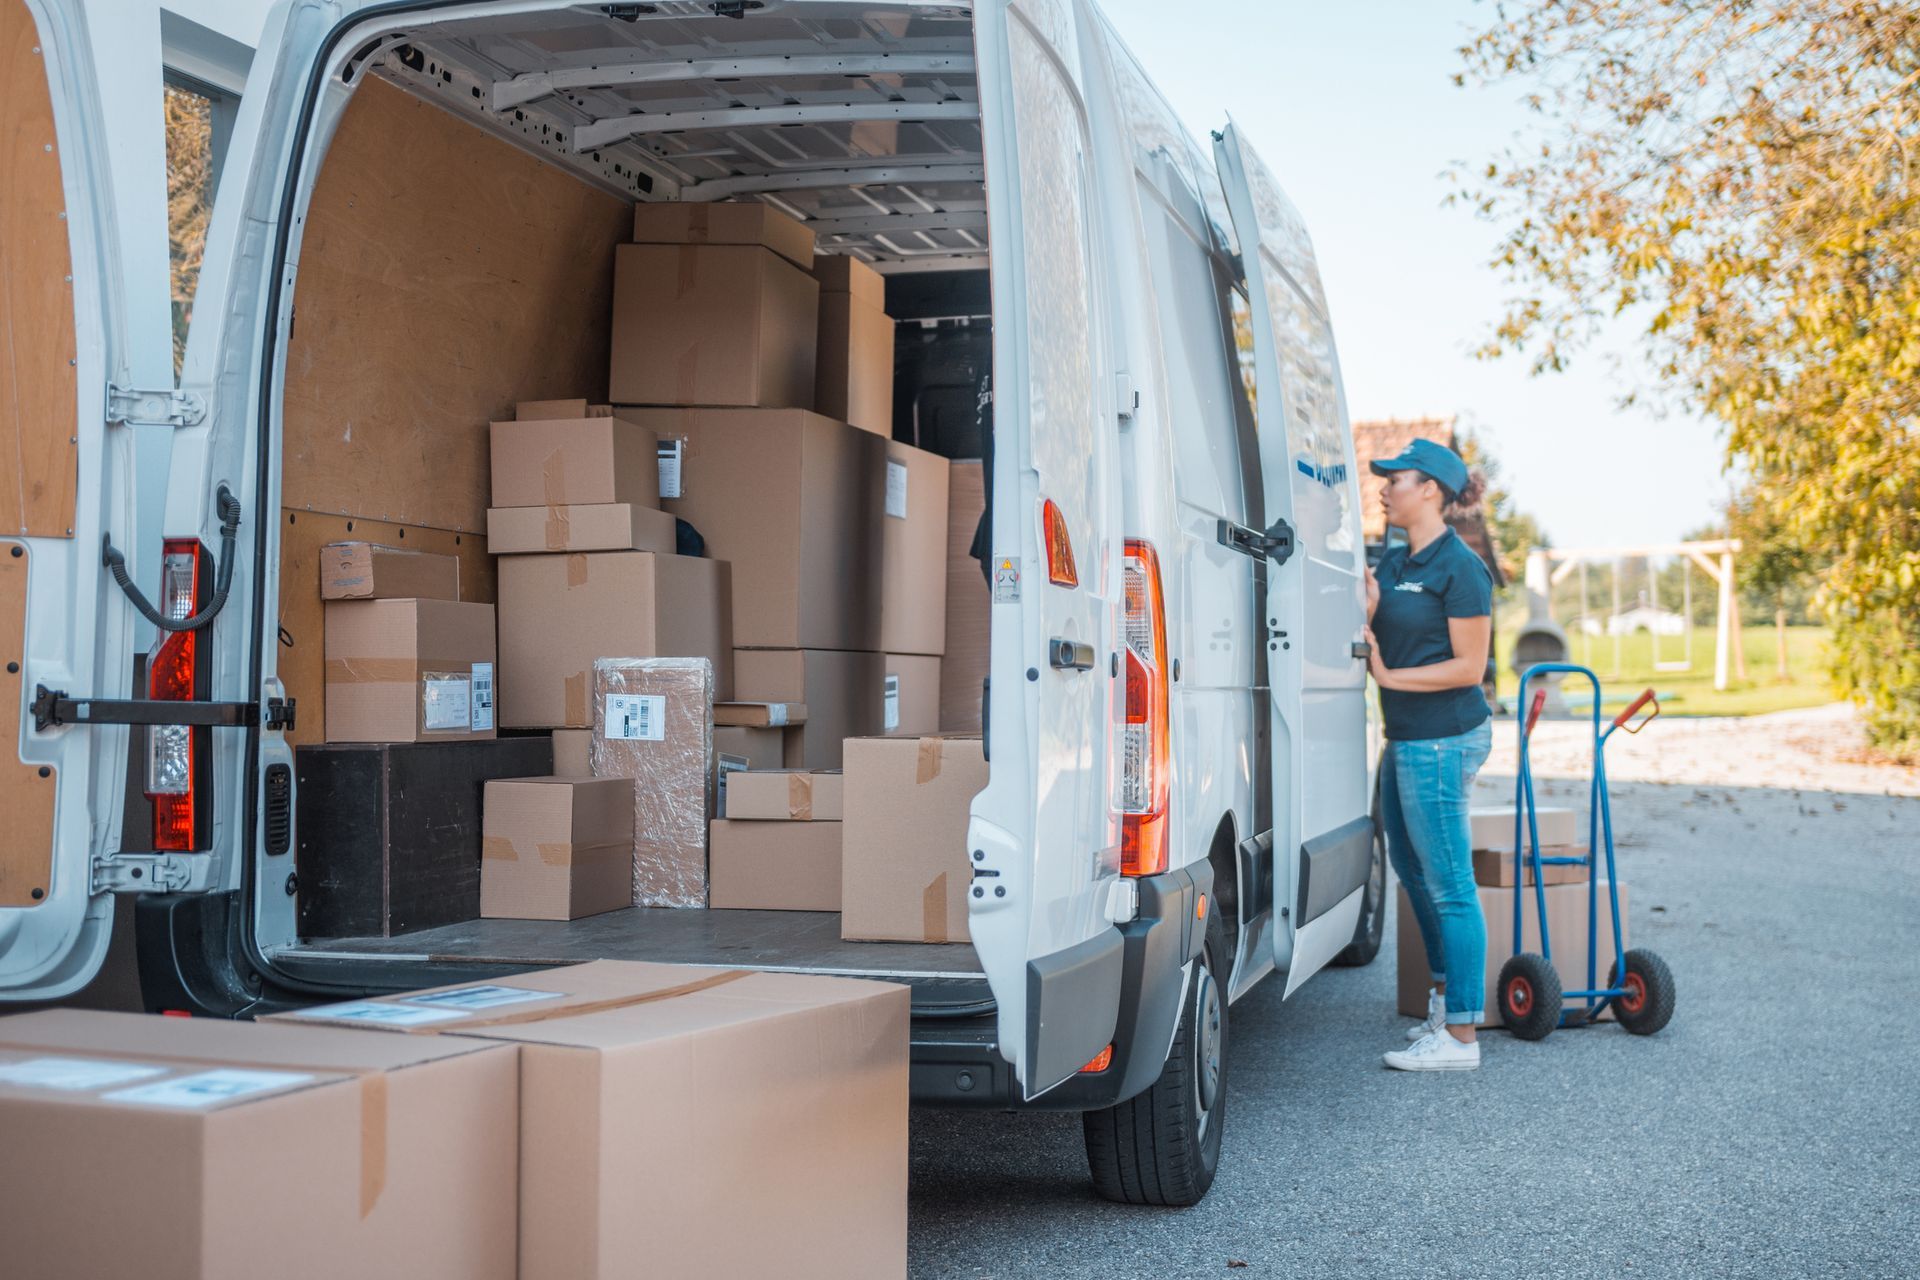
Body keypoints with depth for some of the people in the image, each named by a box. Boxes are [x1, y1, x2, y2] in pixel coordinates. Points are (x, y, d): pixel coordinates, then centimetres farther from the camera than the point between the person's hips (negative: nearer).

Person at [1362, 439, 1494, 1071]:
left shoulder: (1460, 568, -14)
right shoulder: (1392, 563, 12)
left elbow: (1469, 667, -15)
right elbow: (1375, 649, 14)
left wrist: (1390, 677, -14)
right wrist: (1367, 613, -5)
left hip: (1443, 739, -10)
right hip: (1406, 737, 10)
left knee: (1449, 885, -6)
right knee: (1410, 865, 21)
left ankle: (1460, 1035, -1)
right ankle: (1444, 993, 37)